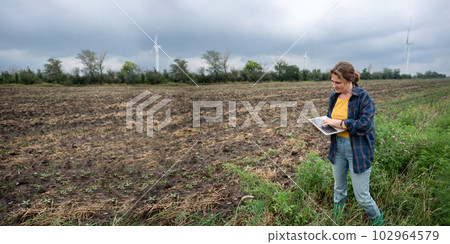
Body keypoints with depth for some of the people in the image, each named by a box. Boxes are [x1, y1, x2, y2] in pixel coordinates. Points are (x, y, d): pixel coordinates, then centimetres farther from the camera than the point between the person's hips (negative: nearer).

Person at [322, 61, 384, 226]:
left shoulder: (363, 97, -16)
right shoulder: (334, 97, 4)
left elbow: (365, 125, -23)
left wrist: (339, 123, -24)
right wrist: (321, 125, -6)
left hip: (358, 150, -6)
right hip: (337, 147, 6)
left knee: (361, 196, 4)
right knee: (339, 188, 23)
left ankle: (377, 219, 35)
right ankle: (336, 218, 46)